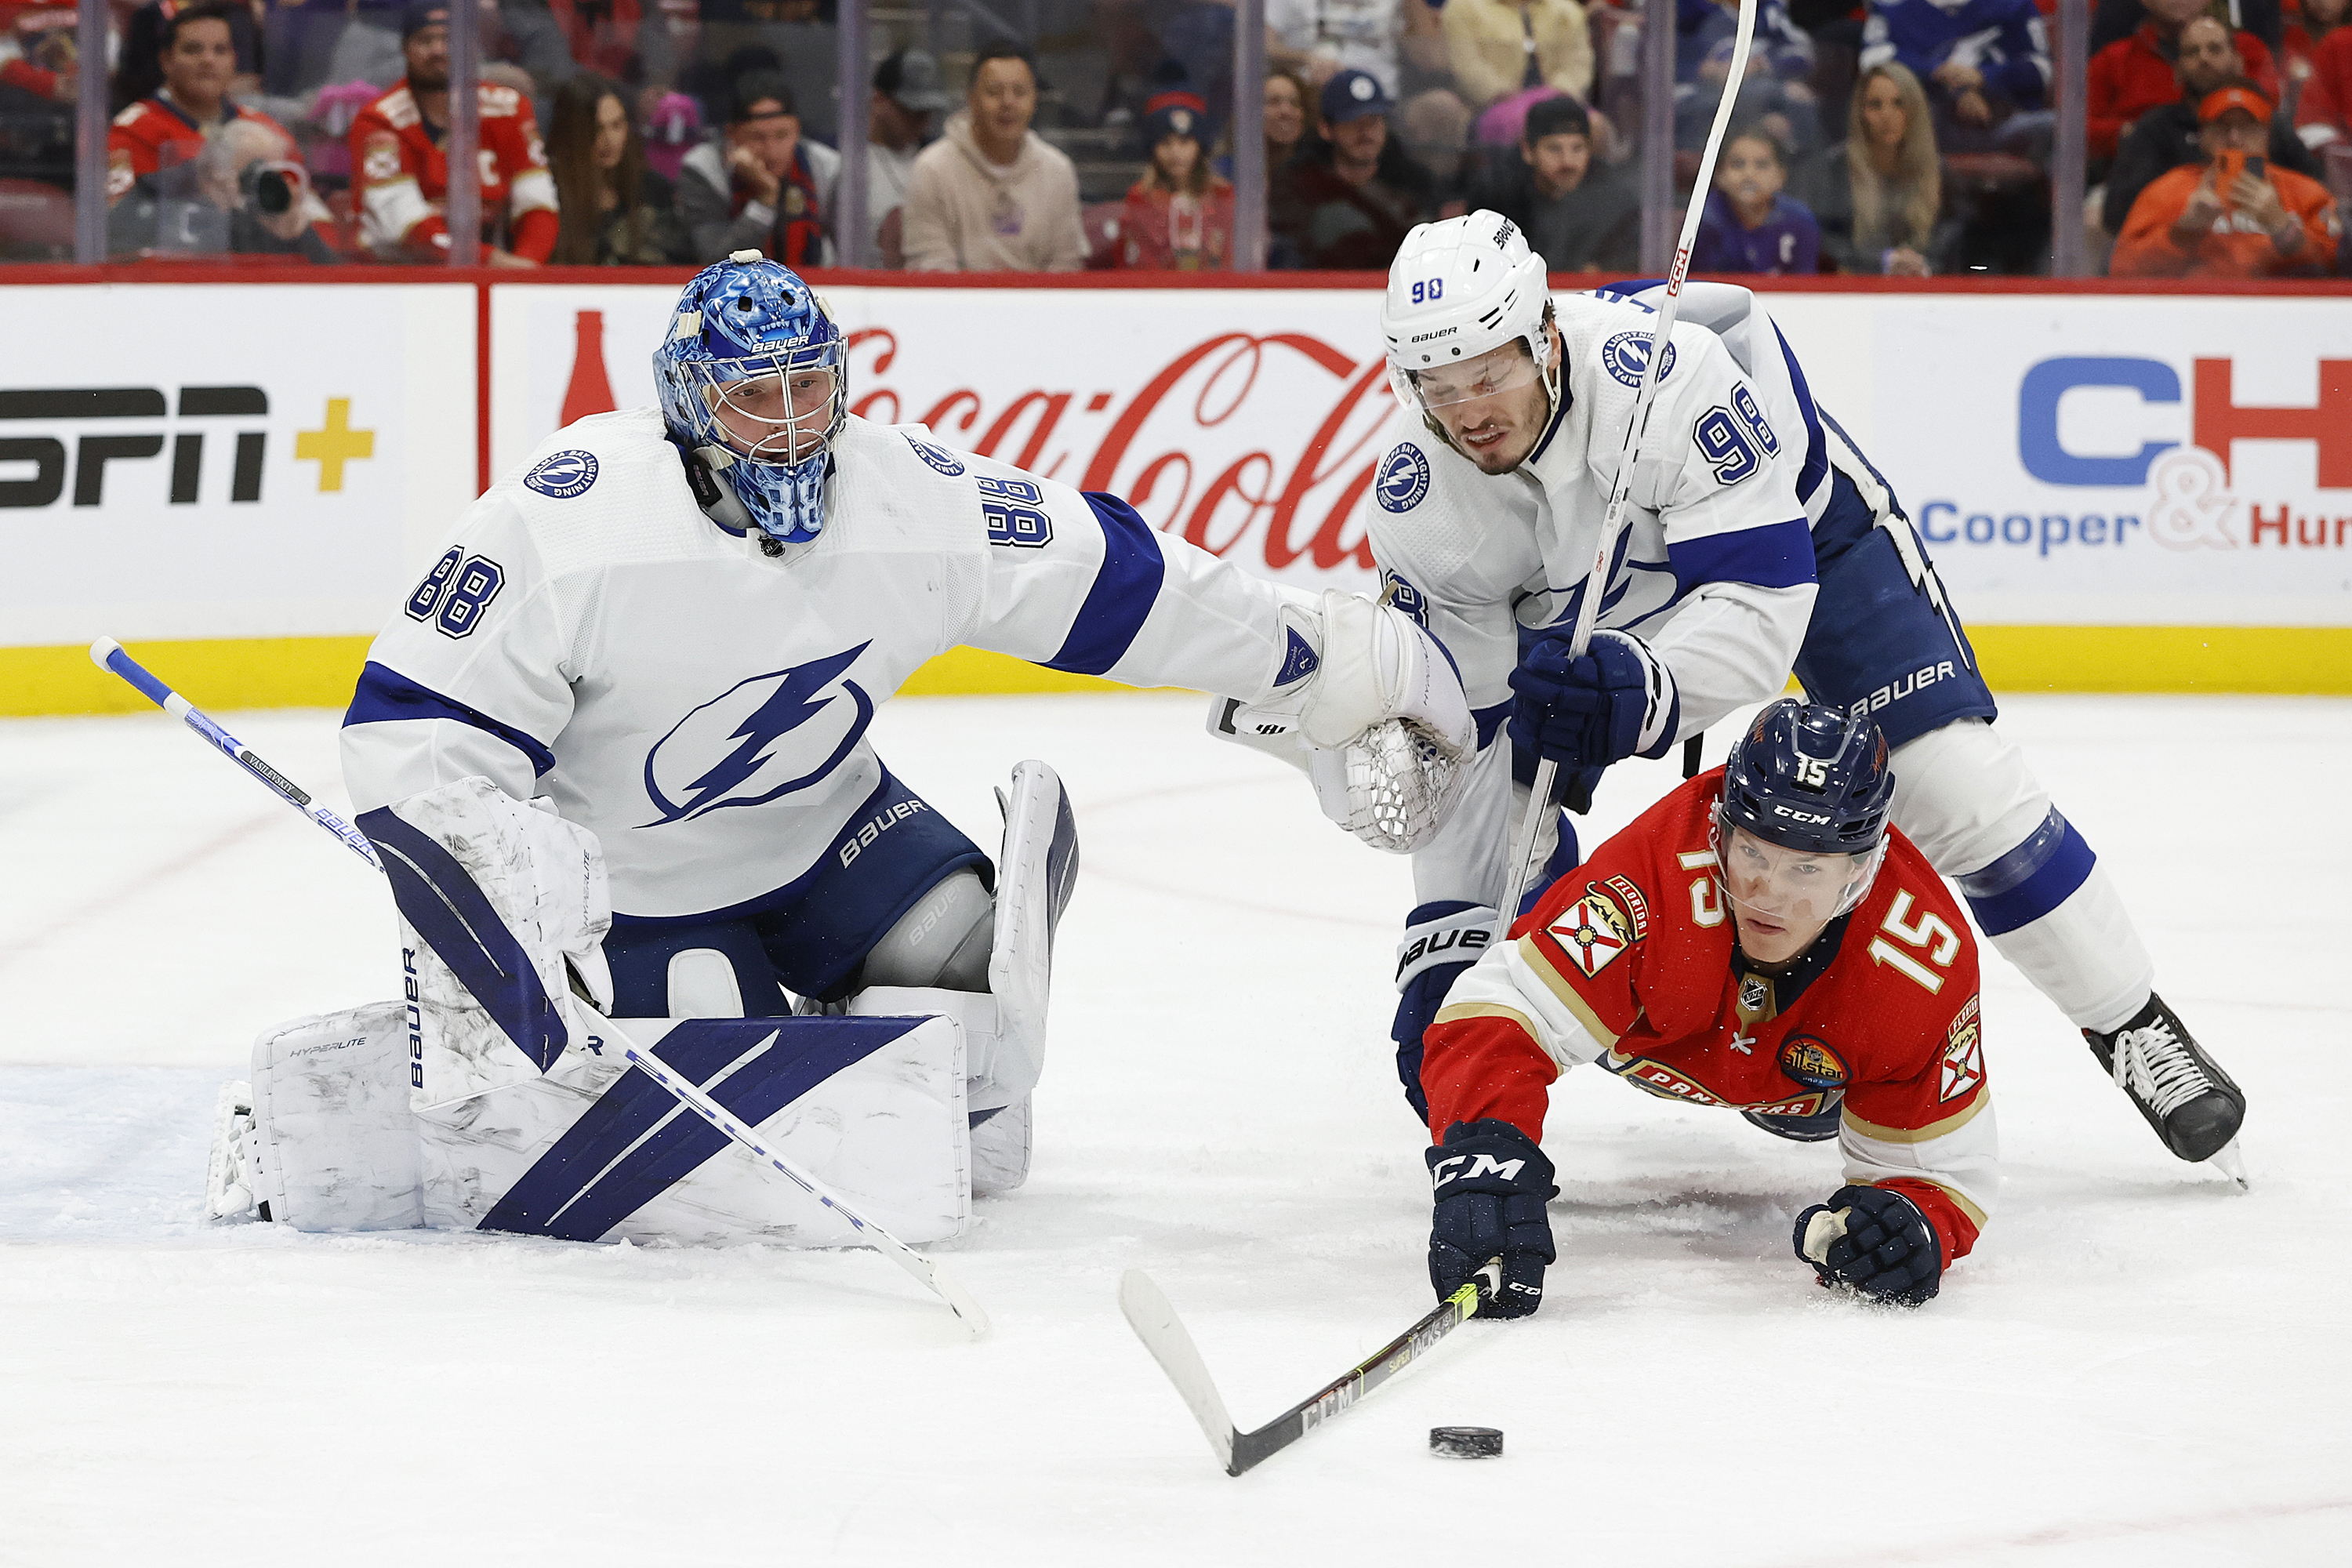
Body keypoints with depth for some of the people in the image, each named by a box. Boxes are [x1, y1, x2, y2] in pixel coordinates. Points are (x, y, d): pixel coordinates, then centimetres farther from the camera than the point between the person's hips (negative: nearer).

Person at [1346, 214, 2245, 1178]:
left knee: (1950, 780, -13)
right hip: (1586, 603, 4)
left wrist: (1646, 692, -61)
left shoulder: (1665, 368, -43)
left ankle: (2130, 1025, 4)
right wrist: (1444, 941, -27)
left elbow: (1760, 599, -42)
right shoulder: (1416, 509, -28)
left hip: (1790, 522, -4)